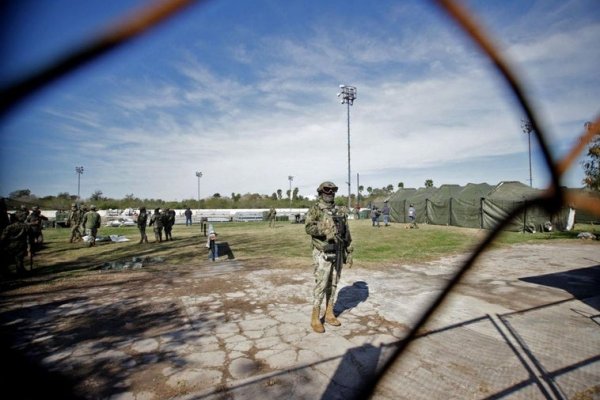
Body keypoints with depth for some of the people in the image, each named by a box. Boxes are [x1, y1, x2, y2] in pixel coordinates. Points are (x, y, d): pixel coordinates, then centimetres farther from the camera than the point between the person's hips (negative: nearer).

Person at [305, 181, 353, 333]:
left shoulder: (339, 212, 9)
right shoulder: (315, 210, -8)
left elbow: (347, 234, 11)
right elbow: (308, 228, -24)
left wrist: (349, 253, 9)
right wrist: (325, 229, -38)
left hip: (337, 253, 6)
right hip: (323, 254, -6)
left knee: (332, 285, 13)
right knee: (321, 286, -2)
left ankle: (329, 314, 26)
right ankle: (315, 318, 10)